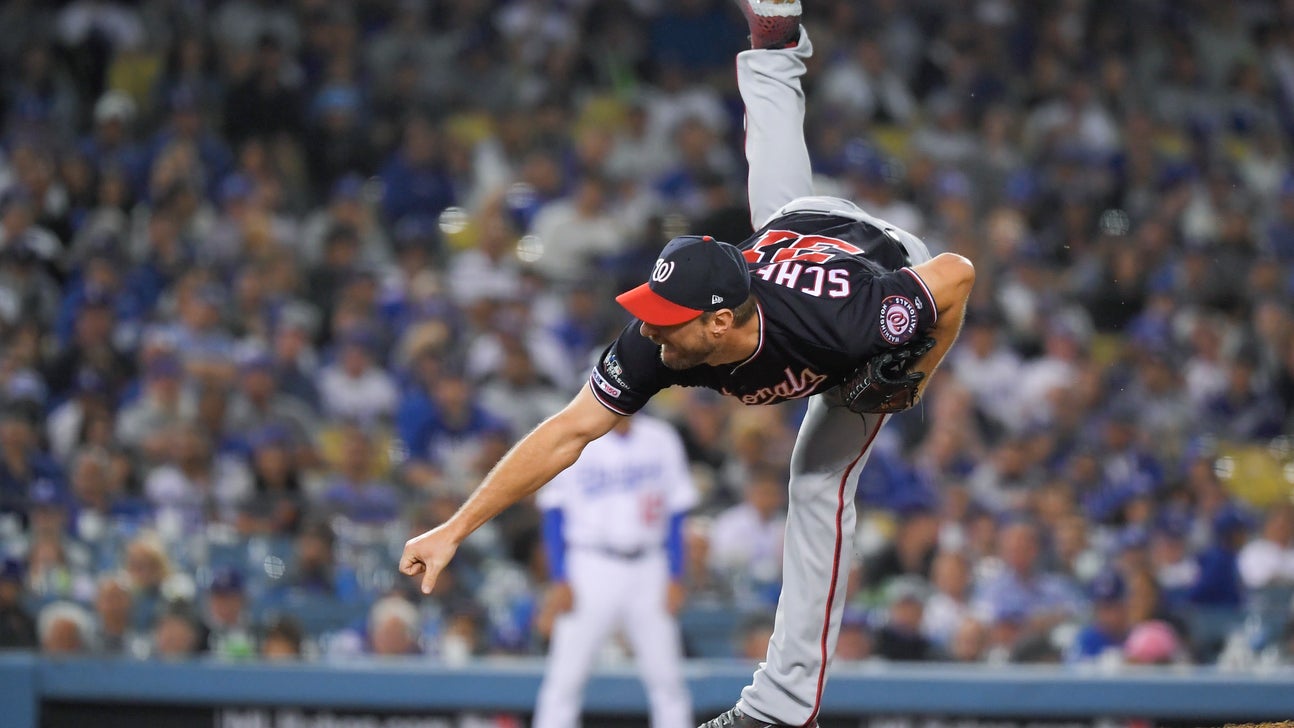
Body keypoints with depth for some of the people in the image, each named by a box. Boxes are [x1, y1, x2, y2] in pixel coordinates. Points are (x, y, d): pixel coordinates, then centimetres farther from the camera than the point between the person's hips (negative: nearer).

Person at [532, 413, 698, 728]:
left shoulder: (661, 440, 5)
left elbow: (675, 514, 9)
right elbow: (554, 514, 1)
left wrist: (675, 579, 2)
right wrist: (560, 581, -6)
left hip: (648, 570, 2)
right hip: (590, 569, -2)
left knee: (667, 678, 1)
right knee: (563, 681, -6)